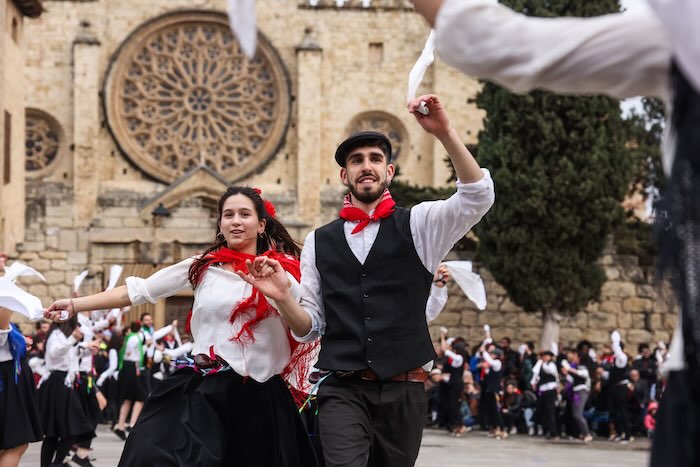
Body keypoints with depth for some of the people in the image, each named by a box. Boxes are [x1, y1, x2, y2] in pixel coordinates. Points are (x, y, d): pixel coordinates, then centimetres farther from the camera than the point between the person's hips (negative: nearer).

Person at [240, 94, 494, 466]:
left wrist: (444, 133, -23)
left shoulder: (418, 225, 6)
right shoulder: (319, 242, 13)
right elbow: (310, 328, 12)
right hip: (343, 391, 0)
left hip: (403, 391, 0)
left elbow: (478, 196, -12)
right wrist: (282, 297, -9)